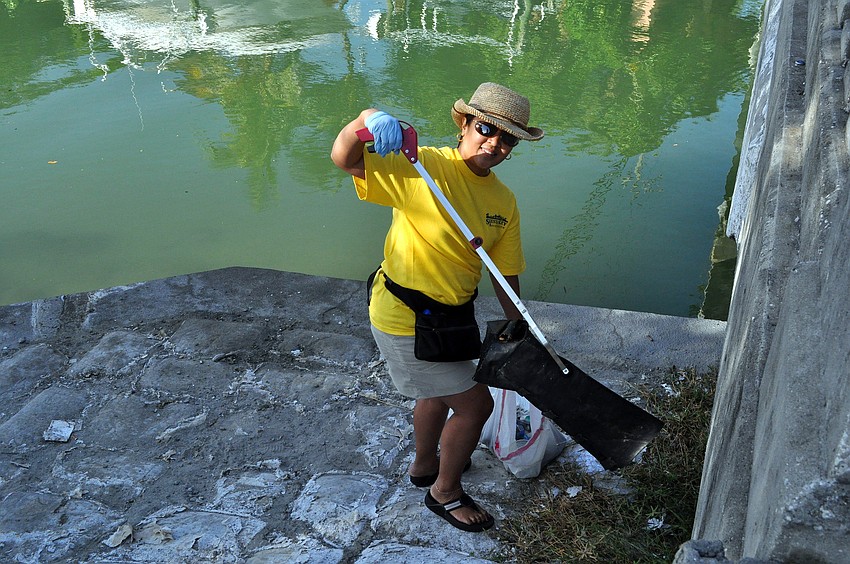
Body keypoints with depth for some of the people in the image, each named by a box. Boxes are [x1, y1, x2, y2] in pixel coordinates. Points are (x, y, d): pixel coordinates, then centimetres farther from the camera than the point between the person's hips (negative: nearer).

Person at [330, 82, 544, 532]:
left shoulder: (504, 203, -2)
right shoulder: (424, 168, -21)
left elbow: (505, 276, 5)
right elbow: (343, 159, -27)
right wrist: (367, 119, -47)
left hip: (446, 316, 8)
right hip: (405, 322, -8)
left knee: (439, 390, 29)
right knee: (475, 403, 1)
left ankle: (424, 465, 58)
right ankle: (445, 493, 26)